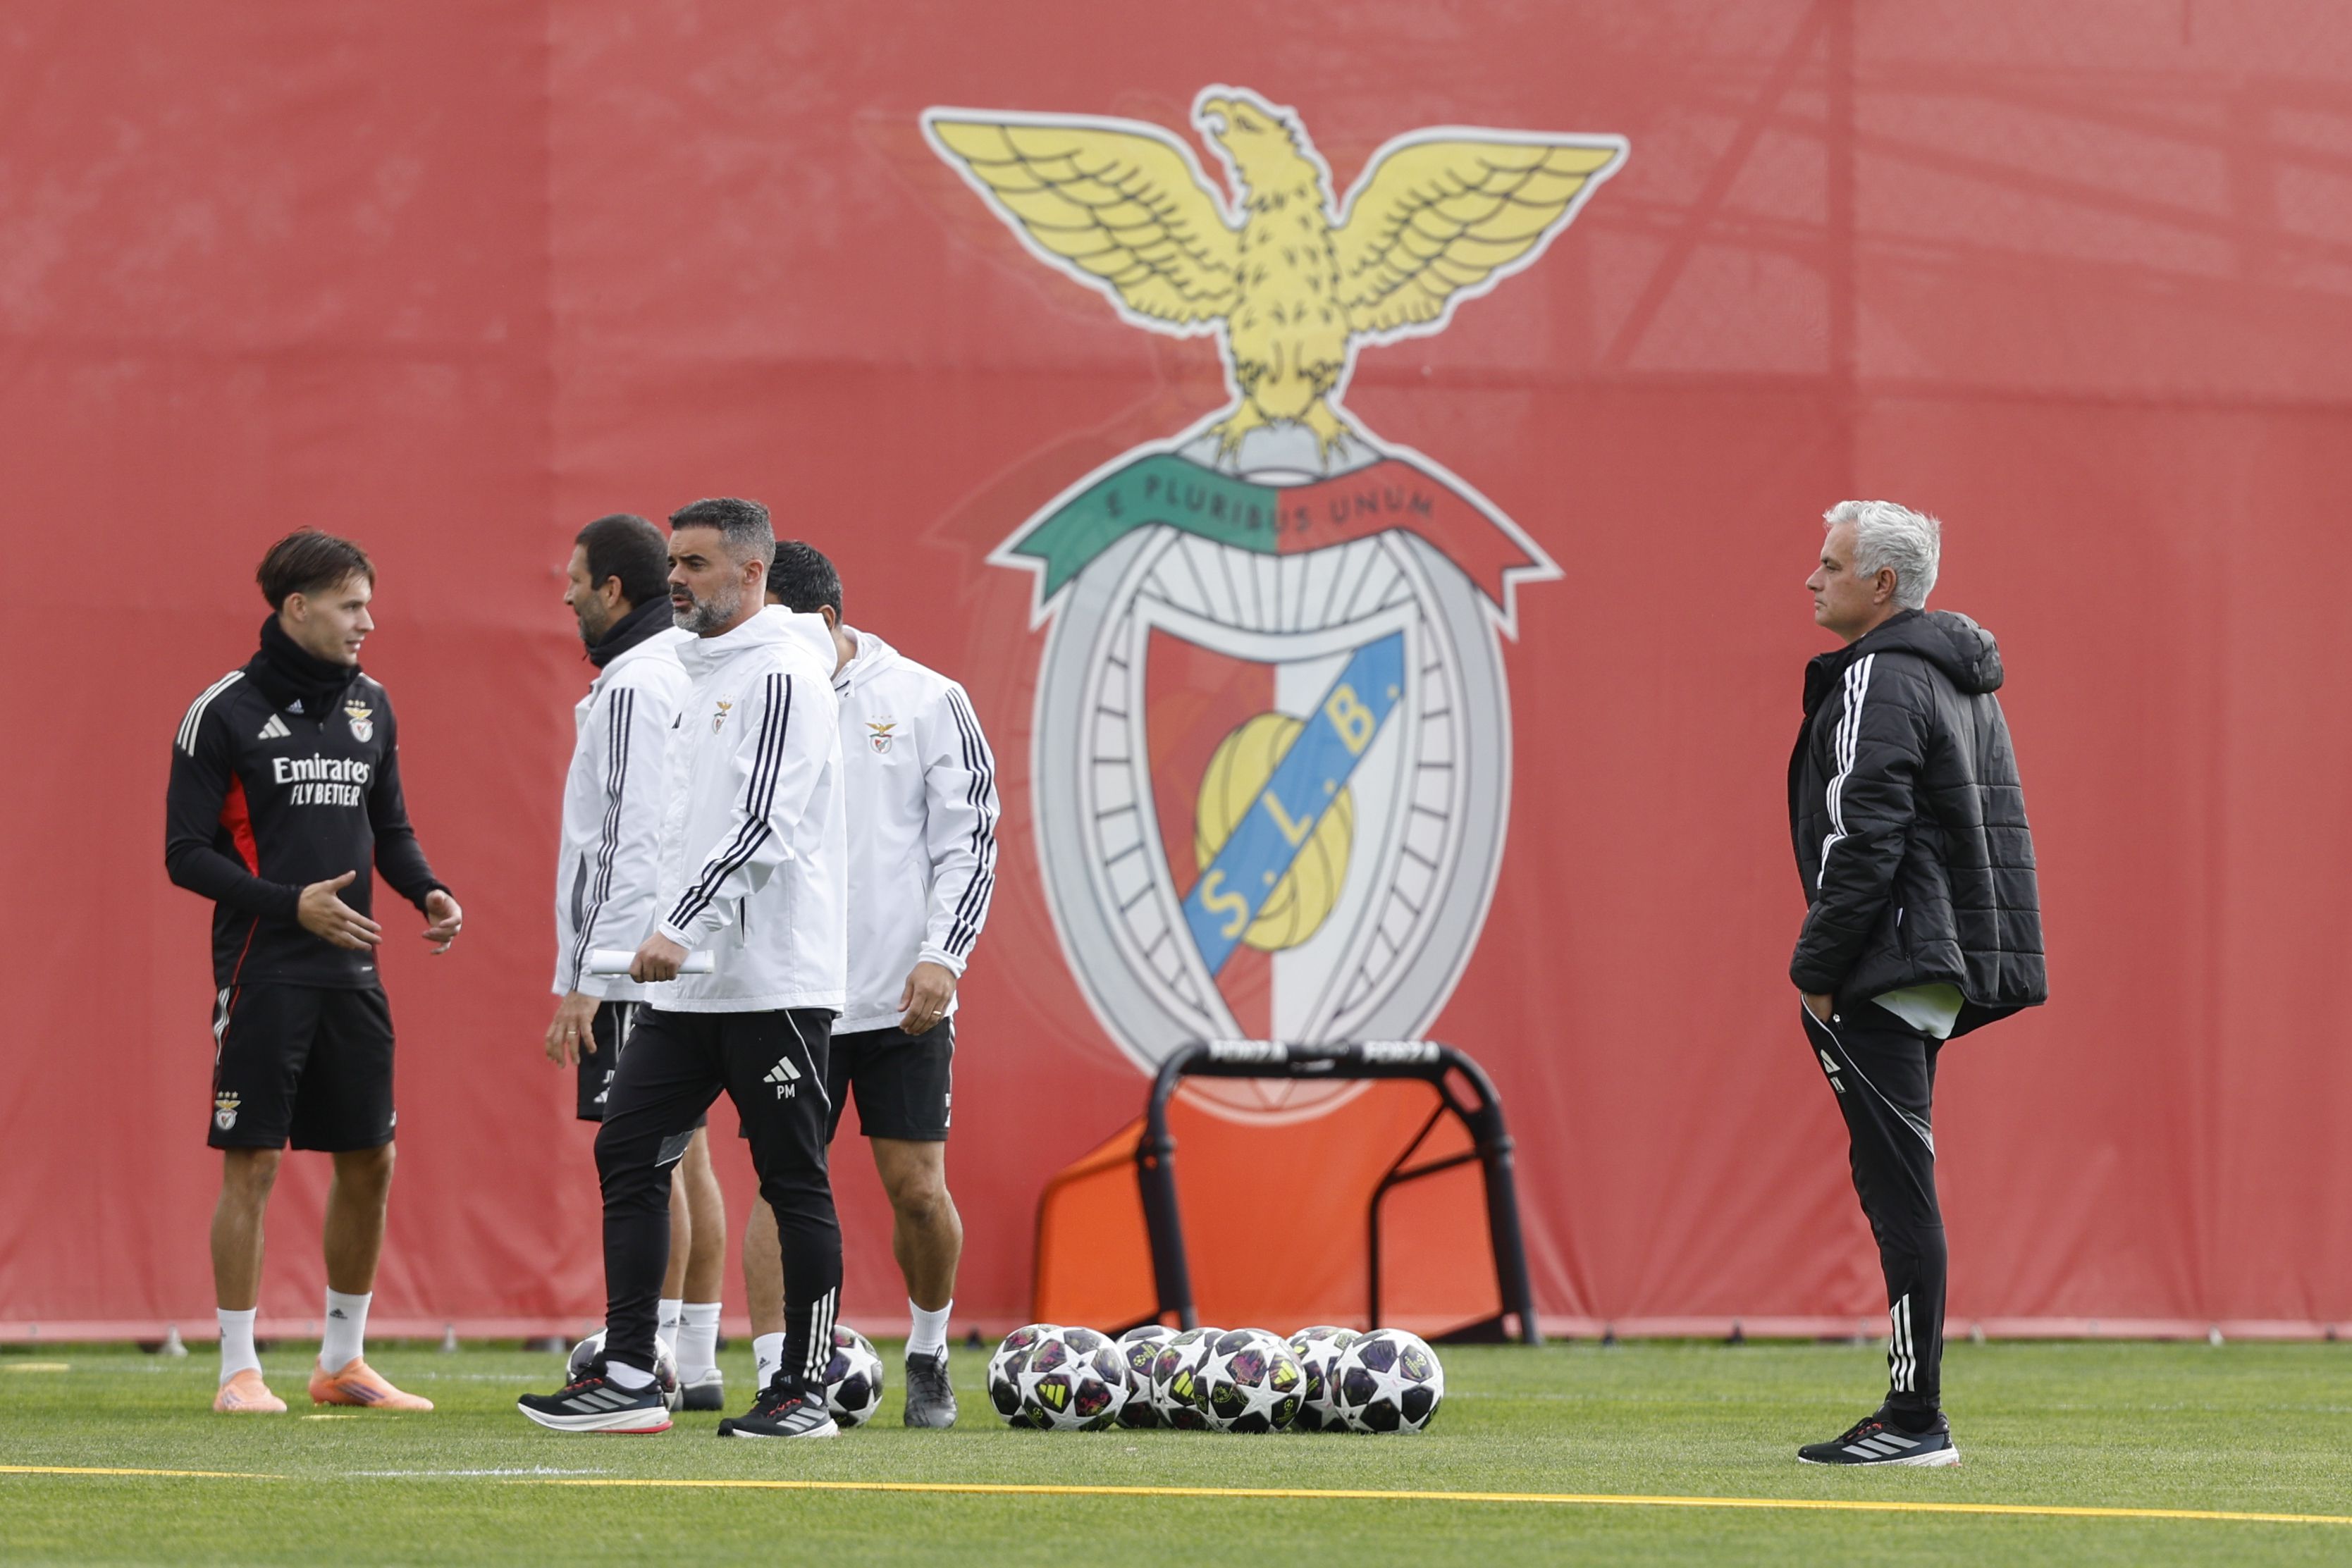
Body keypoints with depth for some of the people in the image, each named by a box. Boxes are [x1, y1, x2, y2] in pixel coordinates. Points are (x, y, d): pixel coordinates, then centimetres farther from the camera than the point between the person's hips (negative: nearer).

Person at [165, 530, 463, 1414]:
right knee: (251, 1165, -5)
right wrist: (292, 905, -18)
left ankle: (342, 1362, 20)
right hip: (262, 973, -6)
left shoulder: (369, 707, 11)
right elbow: (187, 853, -8)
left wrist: (428, 891, 0)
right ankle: (238, 1370, 3)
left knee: (369, 1161, 8)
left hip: (351, 975, 6)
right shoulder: (224, 712, -7)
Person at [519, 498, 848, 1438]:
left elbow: (763, 825, -21)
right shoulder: (704, 677, 18)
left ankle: (806, 1389, 2)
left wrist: (681, 928, -26)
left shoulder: (782, 676, -11)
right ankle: (627, 1376, 3)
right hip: (691, 984, 10)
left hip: (774, 981, -10)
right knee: (628, 1153, 3)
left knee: (793, 1180, -3)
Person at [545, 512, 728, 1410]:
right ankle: (696, 1364, 11)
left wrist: (586, 982, -20)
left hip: (635, 964, -10)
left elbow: (633, 843, -20)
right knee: (682, 1158, 10)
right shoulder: (692, 676, 15)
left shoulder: (635, 687, -14)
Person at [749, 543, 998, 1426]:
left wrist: (941, 956, -11)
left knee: (917, 1187, 1)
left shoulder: (926, 703, -1)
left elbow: (969, 840, -1)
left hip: (902, 997, -1)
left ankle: (928, 1358, 22)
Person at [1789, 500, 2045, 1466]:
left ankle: (1915, 1421, -14)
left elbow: (1863, 841, -19)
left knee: (1897, 1183, -11)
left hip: (1885, 973, -10)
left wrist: (1817, 970, -15)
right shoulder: (1964, 679, 19)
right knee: (1899, 1182, 12)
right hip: (1946, 969, 10)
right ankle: (1912, 1413, 13)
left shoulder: (1879, 680, -11)